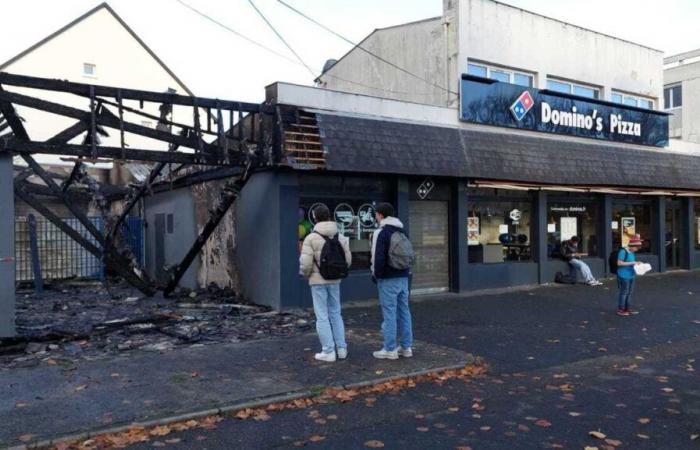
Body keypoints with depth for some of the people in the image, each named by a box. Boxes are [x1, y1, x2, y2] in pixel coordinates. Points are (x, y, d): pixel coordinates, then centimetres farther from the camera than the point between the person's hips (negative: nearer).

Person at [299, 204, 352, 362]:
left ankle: (328, 351, 5)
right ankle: (341, 348, 18)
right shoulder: (340, 237, 2)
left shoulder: (311, 238, -12)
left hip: (318, 280, -4)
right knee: (335, 313, 16)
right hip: (335, 280, 5)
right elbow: (348, 260, 3)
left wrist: (306, 274, 5)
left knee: (322, 316, 3)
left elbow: (305, 263, -15)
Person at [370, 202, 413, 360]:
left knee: (389, 313, -3)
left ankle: (390, 350, 1)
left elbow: (378, 258, -16)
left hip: (388, 279, -8)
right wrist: (406, 271, 18)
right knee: (404, 312, 11)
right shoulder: (402, 231, 14)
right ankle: (406, 347, 17)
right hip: (403, 277, 8)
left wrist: (376, 275, -4)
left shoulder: (381, 232, -12)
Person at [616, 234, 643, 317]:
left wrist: (636, 263, 6)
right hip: (624, 276, -8)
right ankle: (620, 310, 5)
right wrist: (632, 263, -19)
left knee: (629, 292, 13)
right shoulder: (623, 252, -14)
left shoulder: (632, 253, 11)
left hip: (631, 275, 8)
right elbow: (619, 263, -19)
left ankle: (627, 308, 24)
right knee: (624, 292, -3)